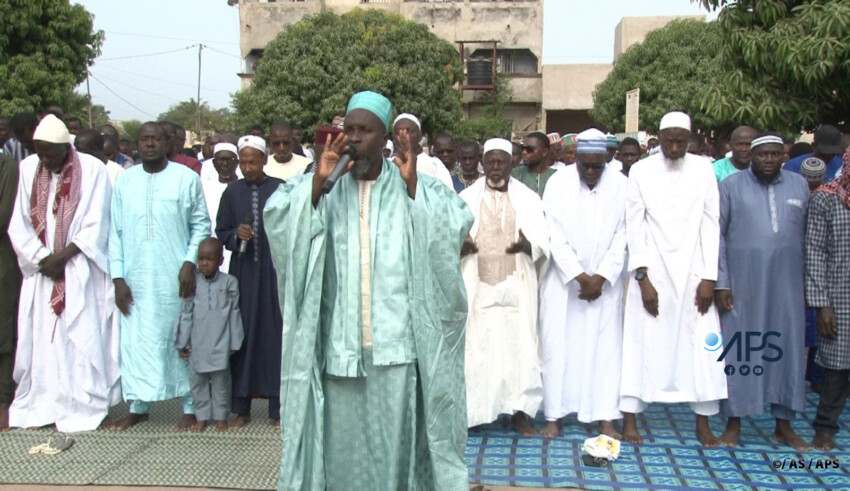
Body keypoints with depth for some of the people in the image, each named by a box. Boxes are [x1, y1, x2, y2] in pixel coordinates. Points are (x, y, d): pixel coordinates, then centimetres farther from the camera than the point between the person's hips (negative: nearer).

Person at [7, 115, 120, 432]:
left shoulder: (93, 169, -7)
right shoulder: (27, 168, 4)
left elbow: (95, 227, -8)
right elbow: (19, 225, 4)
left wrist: (62, 256, -13)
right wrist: (41, 258, -8)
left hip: (81, 271, -3)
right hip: (40, 271, 3)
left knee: (81, 339, -3)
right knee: (39, 338, 5)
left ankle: (84, 407, 6)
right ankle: (39, 406, 15)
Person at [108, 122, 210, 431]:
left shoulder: (186, 178, -2)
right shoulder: (124, 180, 6)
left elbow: (201, 224, 0)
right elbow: (115, 232, 5)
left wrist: (190, 262, -11)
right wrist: (118, 277, -1)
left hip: (175, 277, -3)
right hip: (135, 278, 3)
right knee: (135, 340, 8)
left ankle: (191, 407, 14)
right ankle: (139, 405, 21)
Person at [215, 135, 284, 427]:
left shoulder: (280, 189, -1)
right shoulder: (232, 192, 6)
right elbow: (221, 231, 9)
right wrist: (236, 235, -12)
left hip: (274, 271, -2)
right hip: (242, 272, 2)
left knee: (275, 332, 1)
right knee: (242, 332, 4)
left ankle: (277, 406, 10)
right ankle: (241, 406, 15)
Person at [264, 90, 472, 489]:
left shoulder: (416, 189, 5)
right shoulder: (322, 187, 7)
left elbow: (456, 225, -8)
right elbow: (277, 219, -6)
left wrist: (412, 184, -17)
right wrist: (318, 181, -18)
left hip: (395, 342, -1)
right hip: (338, 344, 1)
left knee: (392, 437, 7)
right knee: (340, 438, 8)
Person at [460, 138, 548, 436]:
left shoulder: (529, 199, 8)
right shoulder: (466, 198, 7)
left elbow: (543, 244, 3)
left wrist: (527, 246, -19)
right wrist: (461, 247, -21)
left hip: (516, 288, 0)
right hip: (477, 287, 0)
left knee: (519, 344, 0)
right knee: (476, 347, -1)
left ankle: (520, 410, 12)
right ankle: (472, 411, 9)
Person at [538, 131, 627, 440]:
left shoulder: (621, 185, -4)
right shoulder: (558, 183, -7)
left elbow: (622, 237, -3)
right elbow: (555, 237, -9)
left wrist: (600, 278, -10)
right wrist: (581, 277, -14)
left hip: (605, 280, 1)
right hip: (562, 278, -1)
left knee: (605, 346, 2)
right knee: (558, 345, 1)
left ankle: (606, 418, 10)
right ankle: (554, 415, 10)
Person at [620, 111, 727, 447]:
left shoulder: (703, 170, 2)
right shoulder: (641, 171, -2)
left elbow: (711, 224, 2)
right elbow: (634, 226, -4)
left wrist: (709, 277, -4)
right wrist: (642, 277, -10)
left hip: (693, 272, 2)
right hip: (651, 272, -1)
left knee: (701, 343, 4)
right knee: (642, 343, 2)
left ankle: (703, 420, 16)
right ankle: (630, 417, 11)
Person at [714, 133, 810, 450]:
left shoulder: (800, 186, 9)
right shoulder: (731, 185, 0)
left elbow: (808, 238, 10)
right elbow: (717, 235, -2)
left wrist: (807, 284, 8)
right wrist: (720, 283, -8)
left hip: (786, 284, 3)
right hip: (742, 283, -2)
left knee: (788, 348, 7)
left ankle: (784, 424, 20)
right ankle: (734, 421, 14)